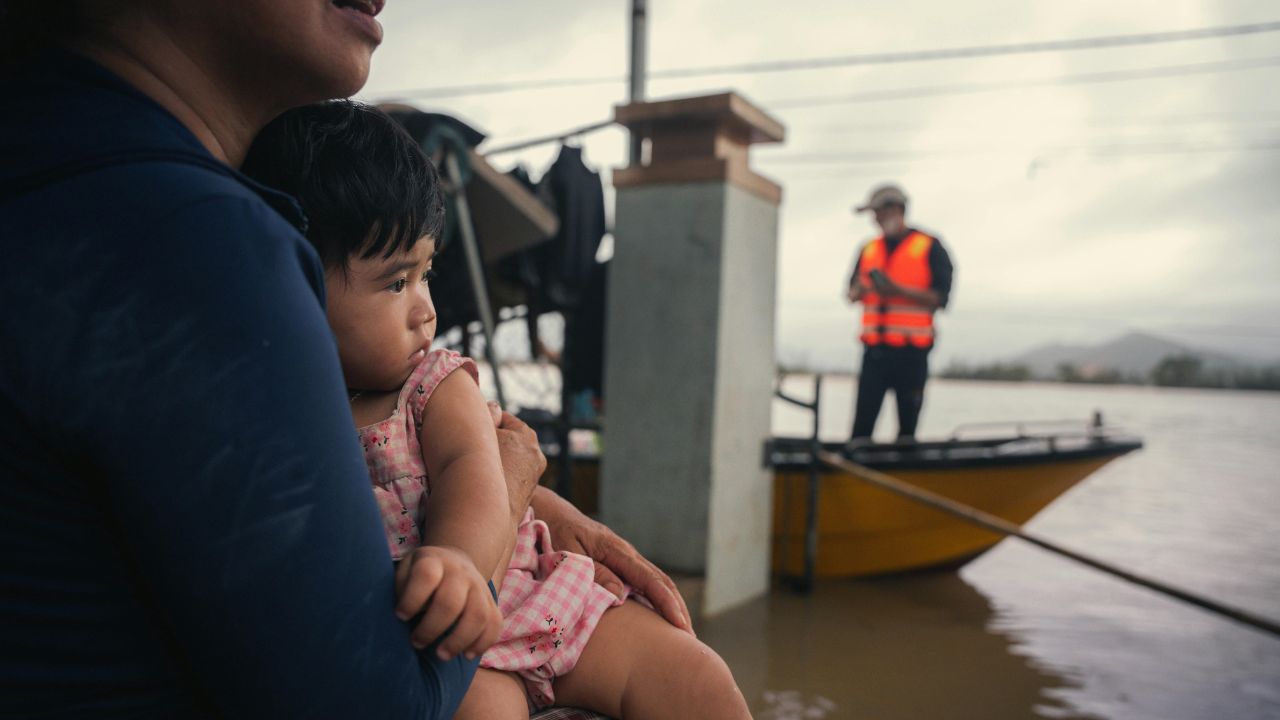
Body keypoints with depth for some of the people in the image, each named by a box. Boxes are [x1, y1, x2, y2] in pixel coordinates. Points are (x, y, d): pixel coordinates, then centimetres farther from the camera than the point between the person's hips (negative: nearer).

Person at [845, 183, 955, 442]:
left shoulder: (929, 247, 2)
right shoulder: (869, 249, 16)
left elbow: (940, 297, -5)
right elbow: (852, 294, 16)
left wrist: (898, 290, -16)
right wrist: (861, 290, -7)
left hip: (911, 352, -3)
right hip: (874, 350, 3)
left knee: (907, 424, 4)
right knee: (862, 423, -2)